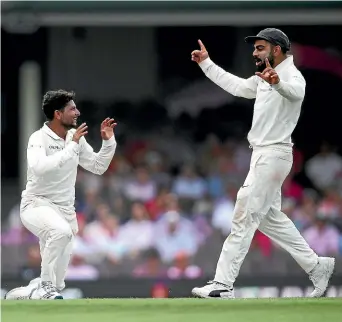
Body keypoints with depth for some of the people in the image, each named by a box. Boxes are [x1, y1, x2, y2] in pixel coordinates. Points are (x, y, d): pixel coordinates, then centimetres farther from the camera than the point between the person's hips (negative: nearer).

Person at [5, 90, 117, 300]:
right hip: (37, 204, -7)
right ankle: (45, 287, -27)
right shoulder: (40, 138, -15)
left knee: (56, 281, 4)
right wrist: (72, 147, -32)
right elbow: (40, 168, -34)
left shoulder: (76, 137, 4)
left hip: (65, 210, 7)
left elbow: (98, 167, 13)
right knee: (61, 231, -40)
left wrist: (108, 142, -2)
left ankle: (17, 297, 27)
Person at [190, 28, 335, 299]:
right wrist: (206, 63, 27)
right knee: (269, 218, 16)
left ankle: (223, 285, -10)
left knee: (244, 218, -10)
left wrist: (277, 83, -62)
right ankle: (316, 266, 21)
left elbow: (296, 91, -40)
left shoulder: (291, 75, -16)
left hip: (274, 155, -11)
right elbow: (235, 85, 30)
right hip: (262, 155, 11)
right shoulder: (264, 79, 16)